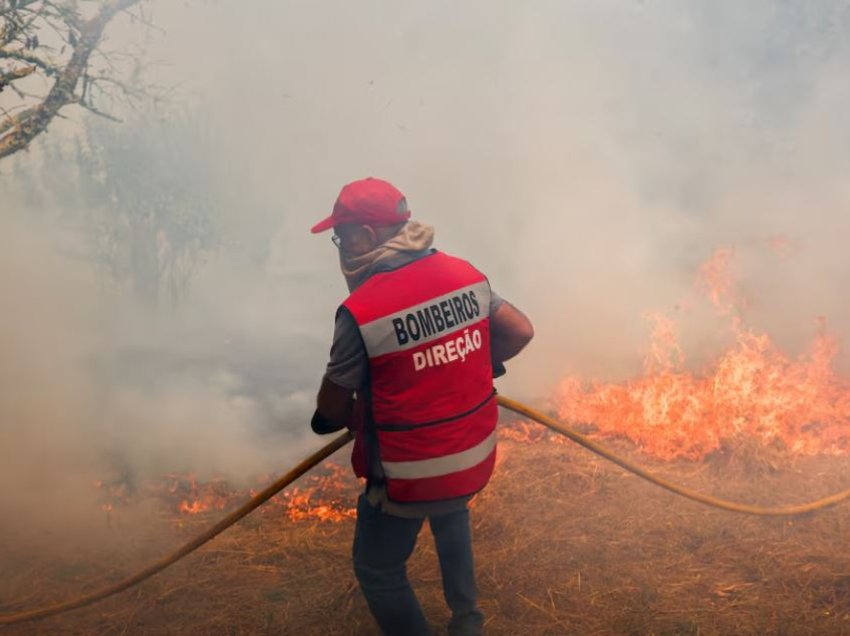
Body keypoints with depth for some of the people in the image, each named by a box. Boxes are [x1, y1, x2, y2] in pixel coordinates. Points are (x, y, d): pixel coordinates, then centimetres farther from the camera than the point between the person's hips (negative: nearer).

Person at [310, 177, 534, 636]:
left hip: (409, 474, -6)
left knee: (377, 569, 16)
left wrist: (331, 419, 11)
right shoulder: (465, 274, -6)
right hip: (475, 456, 7)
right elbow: (520, 331, 3)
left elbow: (332, 406, -12)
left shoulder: (360, 310, -22)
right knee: (451, 515, 37)